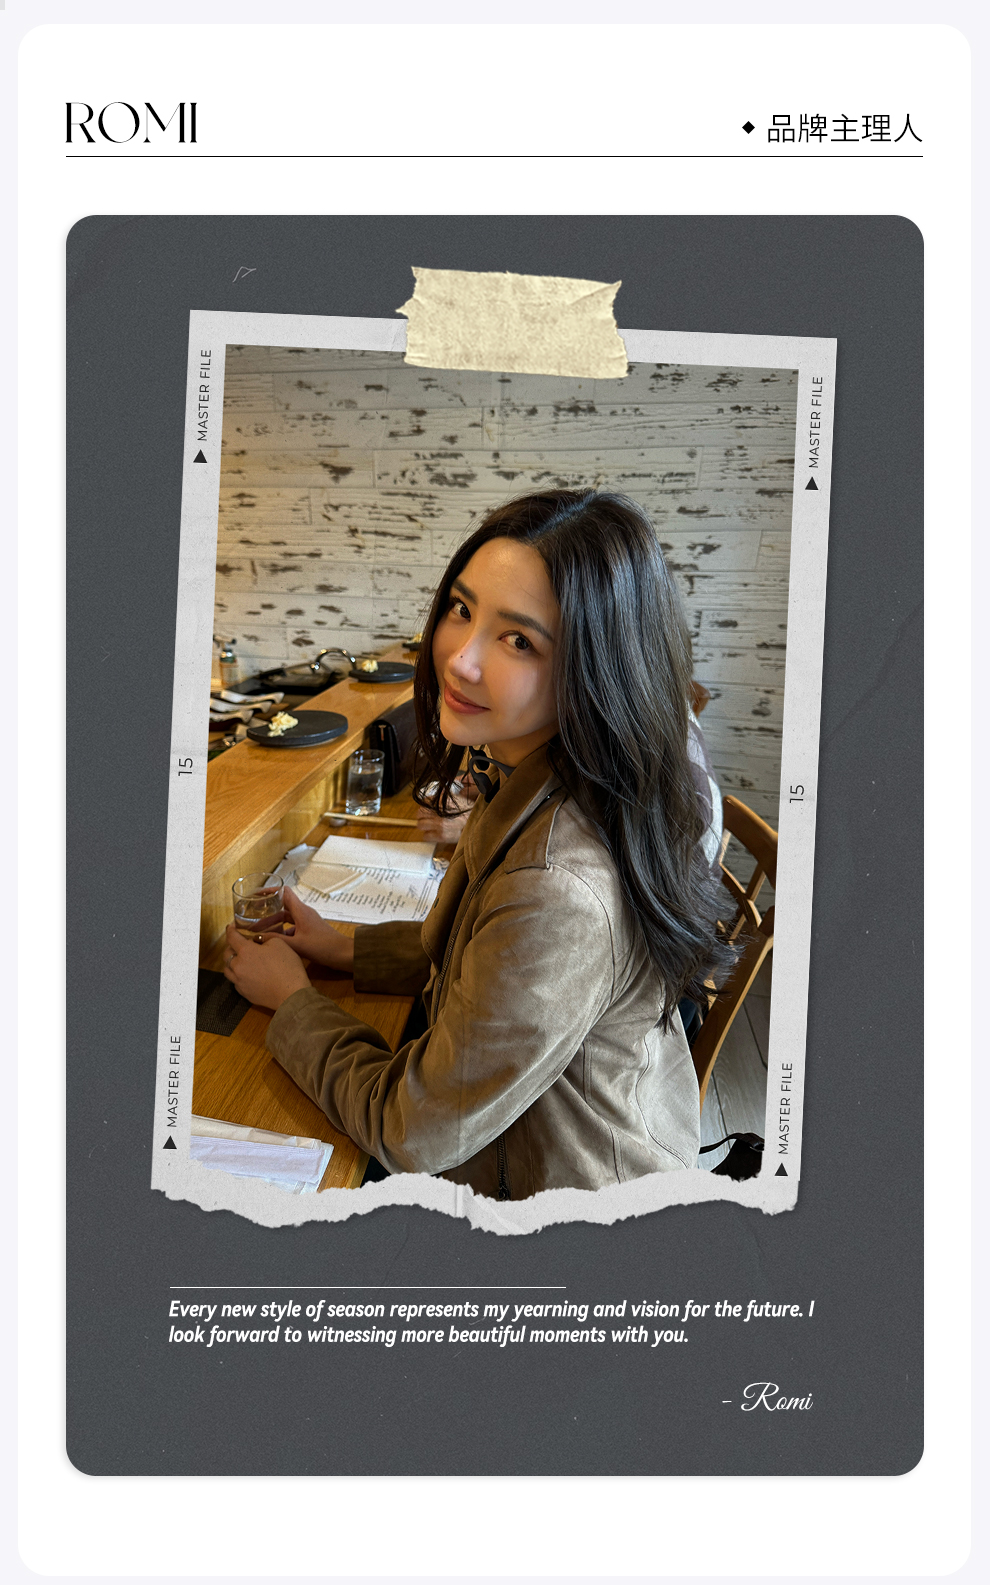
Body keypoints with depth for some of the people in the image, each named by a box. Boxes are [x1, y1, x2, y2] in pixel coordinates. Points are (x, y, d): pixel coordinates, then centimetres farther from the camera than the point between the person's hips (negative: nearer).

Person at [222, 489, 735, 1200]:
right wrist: (339, 946, 3)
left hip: (566, 1182, -7)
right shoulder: (527, 775, -9)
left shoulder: (560, 893, -38)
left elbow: (415, 1135, -24)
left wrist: (291, 998, -11)